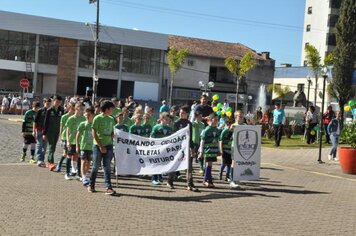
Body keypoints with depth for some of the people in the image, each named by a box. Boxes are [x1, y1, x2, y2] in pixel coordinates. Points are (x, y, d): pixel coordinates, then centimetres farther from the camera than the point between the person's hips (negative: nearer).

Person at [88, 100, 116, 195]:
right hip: (98, 146, -4)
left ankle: (108, 187, -2)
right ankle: (91, 185, 21)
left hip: (108, 146, 4)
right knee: (95, 167, 6)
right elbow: (94, 133, -9)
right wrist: (101, 146, -12)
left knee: (107, 167, 1)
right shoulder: (97, 118, -7)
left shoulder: (111, 119, 9)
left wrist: (110, 143, 0)